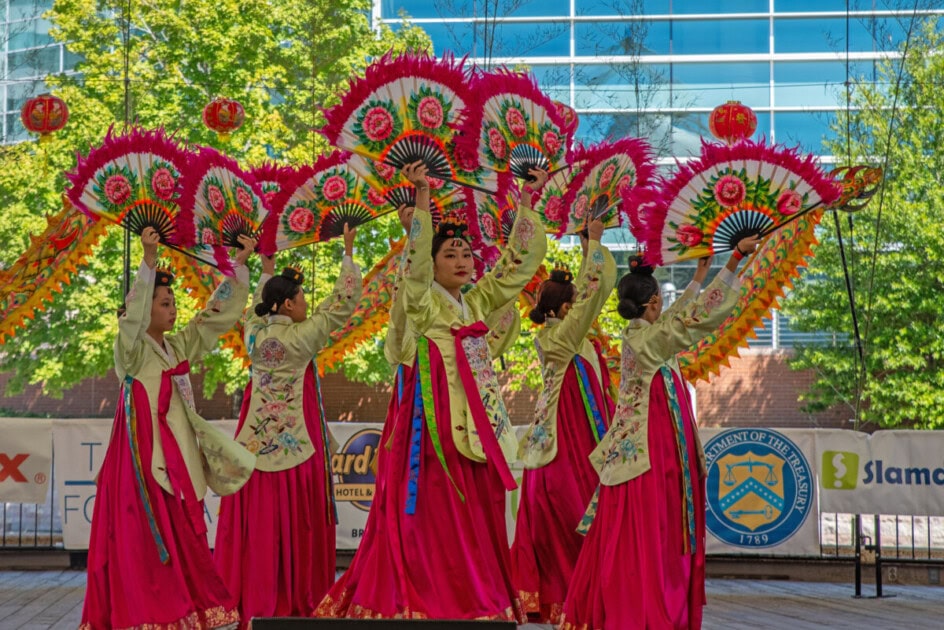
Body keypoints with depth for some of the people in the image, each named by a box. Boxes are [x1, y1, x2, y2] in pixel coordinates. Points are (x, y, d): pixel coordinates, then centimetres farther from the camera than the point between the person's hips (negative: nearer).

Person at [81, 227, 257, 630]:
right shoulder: (132, 350, -6)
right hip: (145, 455, -7)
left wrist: (239, 264, 10)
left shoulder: (179, 346, 13)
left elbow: (218, 315, 16)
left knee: (181, 539, 7)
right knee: (148, 539, -8)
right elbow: (133, 314, -25)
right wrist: (149, 259, -34)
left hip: (178, 454, 7)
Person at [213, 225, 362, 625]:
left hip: (257, 439, 6)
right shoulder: (300, 337, -12)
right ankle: (294, 596, 3)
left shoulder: (255, 332, 3)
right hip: (294, 440, -6)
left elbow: (260, 302, 26)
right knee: (295, 520, -1)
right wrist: (348, 254, -1)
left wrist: (267, 270, 36)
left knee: (258, 517, 7)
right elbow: (343, 302, -9)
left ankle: (250, 593, 8)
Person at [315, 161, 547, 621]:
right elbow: (416, 261, -17)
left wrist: (528, 202, 10)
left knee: (478, 519, 6)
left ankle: (479, 602, 10)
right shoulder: (424, 302, 0)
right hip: (438, 417, -6)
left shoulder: (477, 301, 15)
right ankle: (435, 604, -4)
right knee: (438, 518, -7)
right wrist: (422, 198, -26)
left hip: (480, 421, 6)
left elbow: (520, 262, 16)